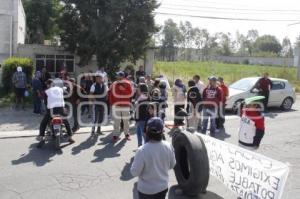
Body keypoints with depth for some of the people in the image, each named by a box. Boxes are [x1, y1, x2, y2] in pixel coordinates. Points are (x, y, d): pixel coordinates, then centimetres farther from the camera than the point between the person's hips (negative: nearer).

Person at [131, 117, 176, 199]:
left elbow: (134, 172, -20)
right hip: (163, 187, 3)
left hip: (146, 189, -3)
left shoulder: (142, 151, -31)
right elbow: (172, 165, -1)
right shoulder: (168, 146, -17)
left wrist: (136, 160, -3)